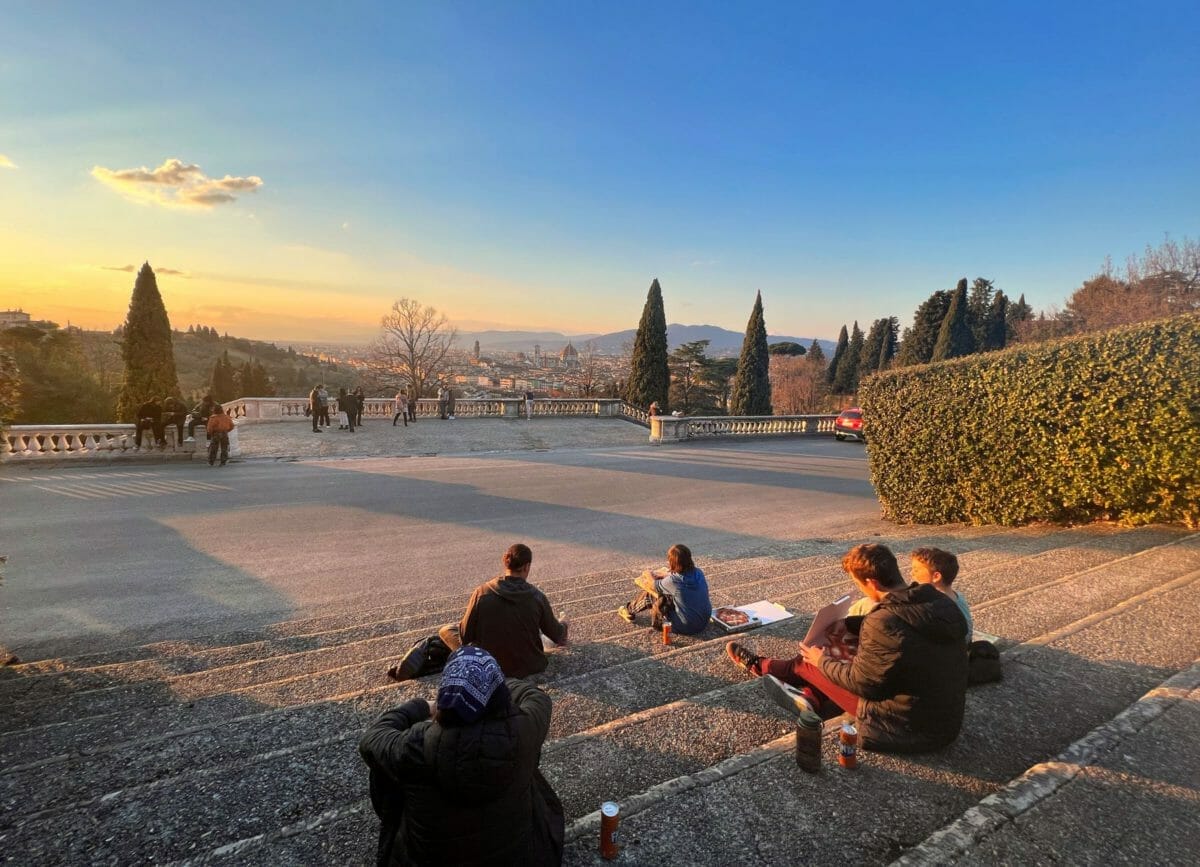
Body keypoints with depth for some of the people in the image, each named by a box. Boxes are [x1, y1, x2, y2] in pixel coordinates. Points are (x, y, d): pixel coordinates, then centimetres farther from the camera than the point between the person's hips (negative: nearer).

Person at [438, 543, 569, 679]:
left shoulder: (482, 592, -16)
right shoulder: (537, 597, -14)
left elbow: (465, 637, -8)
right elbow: (557, 635, 0)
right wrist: (563, 625, 24)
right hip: (530, 666, -2)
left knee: (445, 630, 17)